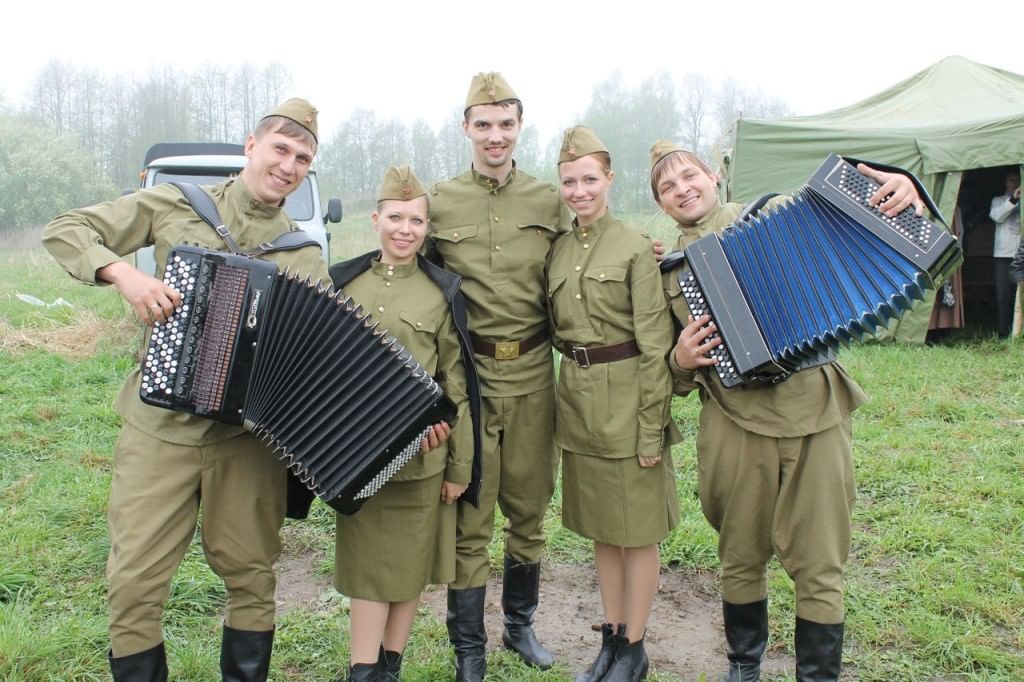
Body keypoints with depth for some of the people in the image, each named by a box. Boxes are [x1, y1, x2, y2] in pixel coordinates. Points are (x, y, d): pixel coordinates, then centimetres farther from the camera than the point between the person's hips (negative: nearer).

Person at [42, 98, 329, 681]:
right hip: (160, 429, -1)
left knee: (252, 577, 10)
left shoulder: (304, 256, 5)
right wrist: (123, 273, -14)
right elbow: (64, 231, 5)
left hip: (249, 436, 1)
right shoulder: (176, 205, 2)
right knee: (136, 584, 3)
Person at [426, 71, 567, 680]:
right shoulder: (438, 202, 0)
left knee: (529, 509, 14)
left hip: (534, 373, 2)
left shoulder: (549, 201, 5)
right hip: (468, 374, -2)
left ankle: (521, 624, 35)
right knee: (470, 519, 5)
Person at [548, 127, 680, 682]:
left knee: (637, 529, 7)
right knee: (600, 526, 16)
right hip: (577, 400, 6)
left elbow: (654, 343, -12)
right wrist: (568, 387, 8)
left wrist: (652, 427, -14)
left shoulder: (635, 247, -10)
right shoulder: (558, 250, 8)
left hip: (626, 398, -6)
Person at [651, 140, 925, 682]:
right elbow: (678, 373, 16)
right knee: (741, 559, 13)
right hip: (735, 425, 1)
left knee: (818, 565, 4)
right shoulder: (669, 270, 11)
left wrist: (898, 190, -15)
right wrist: (682, 361, -7)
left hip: (813, 411, -1)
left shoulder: (776, 215, 6)